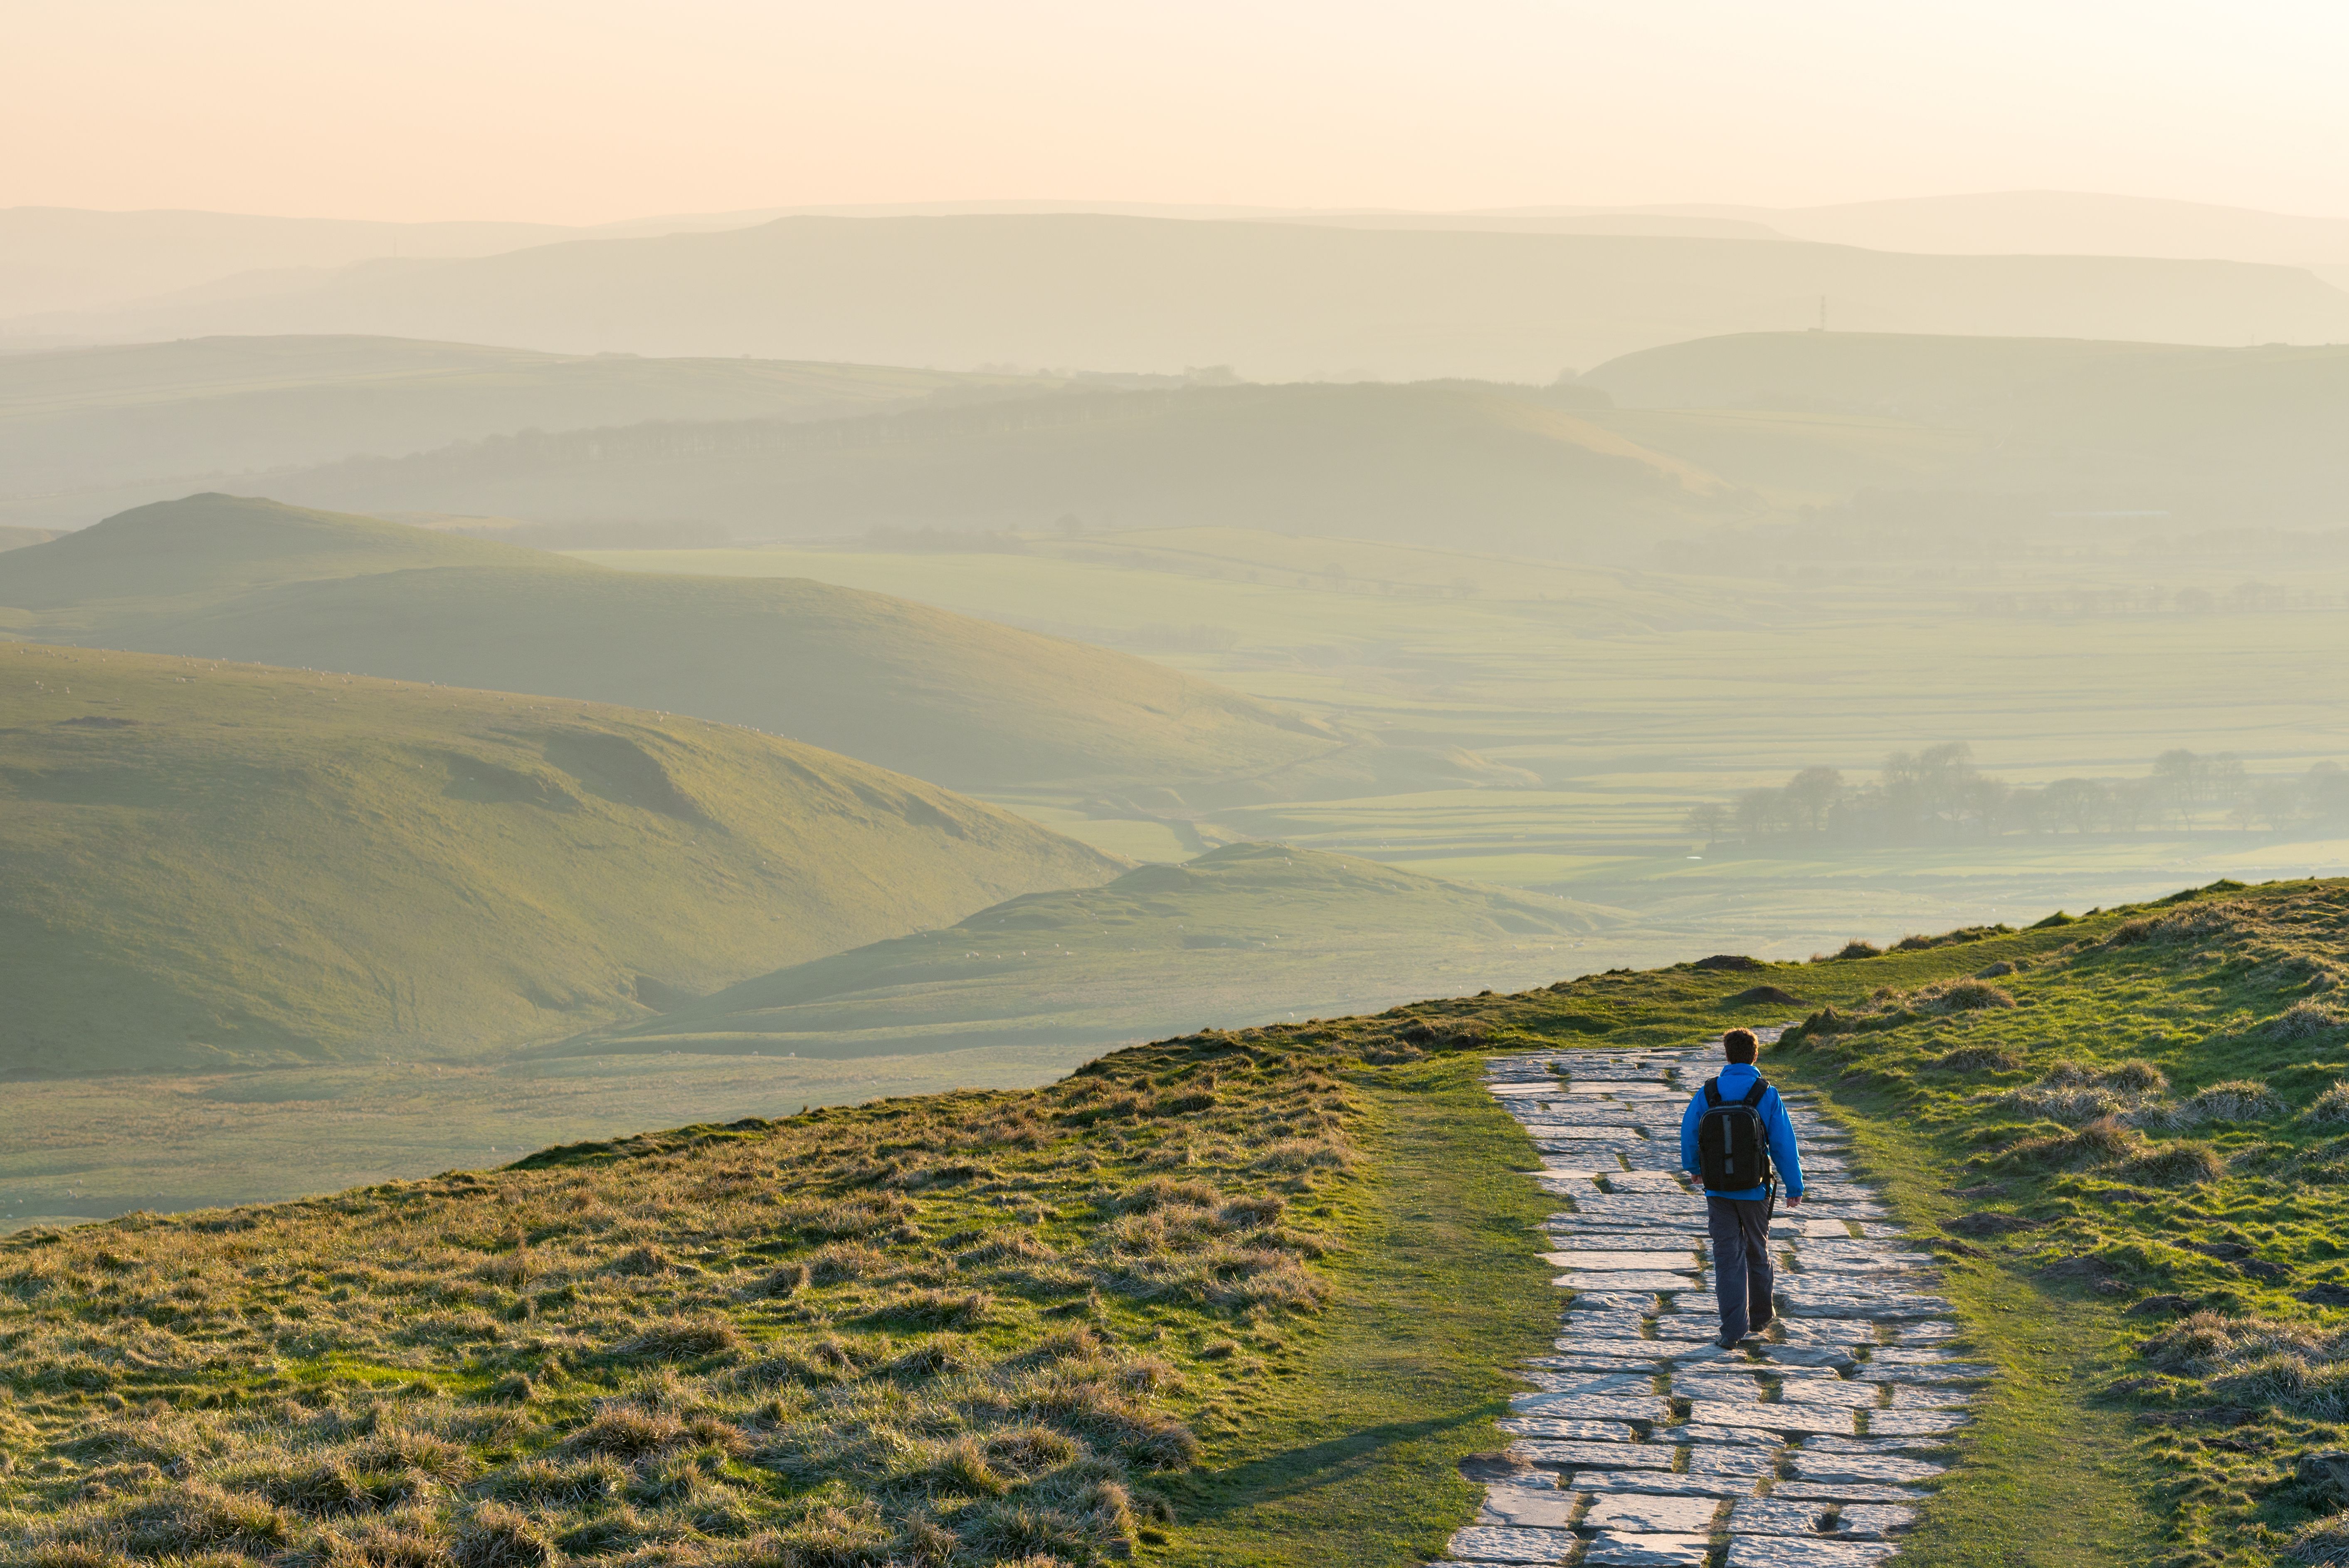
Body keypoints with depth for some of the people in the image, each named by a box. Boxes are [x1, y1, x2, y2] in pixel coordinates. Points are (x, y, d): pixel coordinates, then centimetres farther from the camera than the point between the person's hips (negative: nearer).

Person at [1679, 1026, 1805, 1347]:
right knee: (1757, 1252, 18)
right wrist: (1794, 1188, 1)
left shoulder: (1708, 1093, -4)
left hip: (1718, 1189, 0)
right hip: (1755, 1189, 0)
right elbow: (1783, 1144, -8)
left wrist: (1694, 1168, 26)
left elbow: (1689, 1132, 6)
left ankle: (1733, 1327, -6)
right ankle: (1760, 1317, 32)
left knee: (1727, 1257, 2)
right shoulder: (1767, 1095, -8)